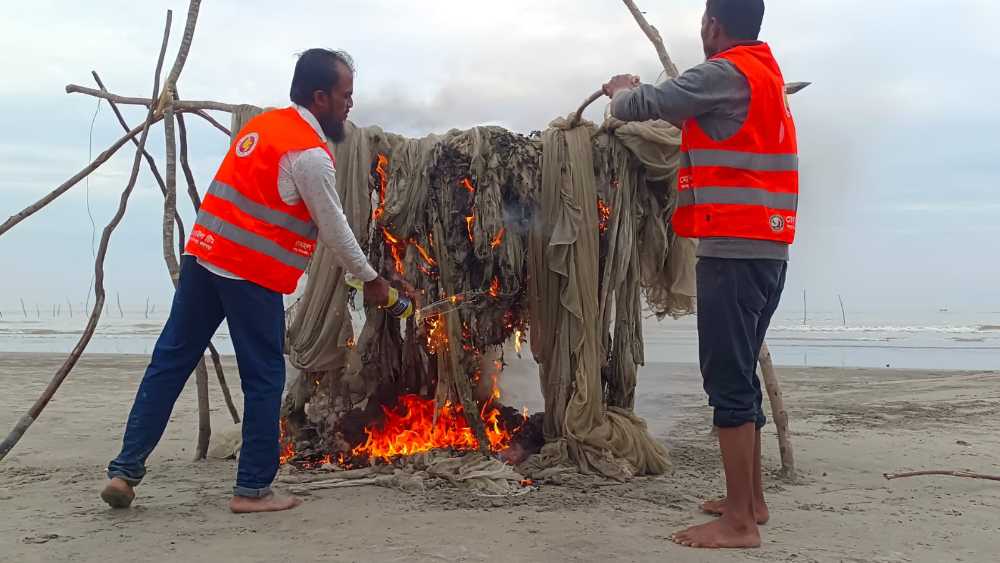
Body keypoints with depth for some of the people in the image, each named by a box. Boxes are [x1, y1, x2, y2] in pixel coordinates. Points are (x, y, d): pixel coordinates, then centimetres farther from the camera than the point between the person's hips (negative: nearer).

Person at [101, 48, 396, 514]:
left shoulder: (261, 125, 16)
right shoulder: (311, 154, -11)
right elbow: (334, 230, -6)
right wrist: (370, 279, 6)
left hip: (203, 255, 8)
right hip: (252, 274, -8)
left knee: (170, 362, 10)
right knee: (264, 380, 4)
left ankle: (125, 470, 14)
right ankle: (252, 489, 11)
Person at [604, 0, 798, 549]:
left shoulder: (727, 72, -10)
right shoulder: (765, 73, 18)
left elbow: (645, 104, -8)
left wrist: (620, 93, 13)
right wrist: (640, 91, 30)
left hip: (734, 252, -9)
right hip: (766, 251, 10)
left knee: (728, 382, -7)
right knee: (740, 377, 16)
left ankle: (740, 522, -3)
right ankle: (749, 499, 26)